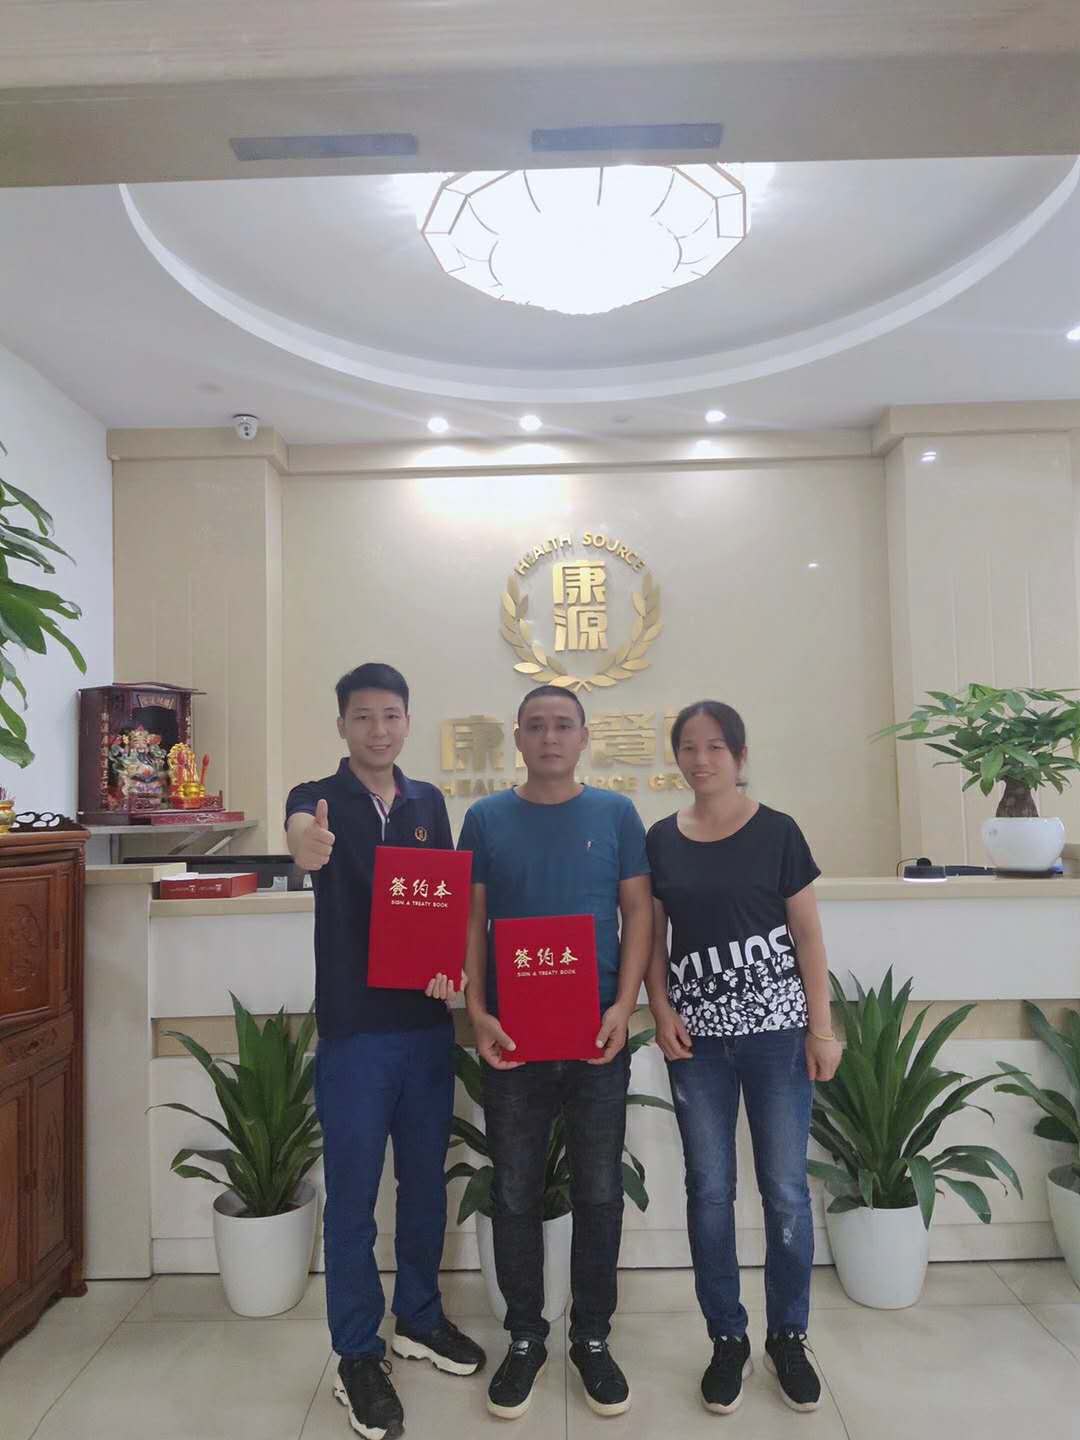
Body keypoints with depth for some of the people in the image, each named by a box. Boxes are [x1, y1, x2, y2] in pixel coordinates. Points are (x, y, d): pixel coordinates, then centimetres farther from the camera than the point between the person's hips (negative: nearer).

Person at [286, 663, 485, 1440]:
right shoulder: (318, 797, -6)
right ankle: (358, 1356, 24)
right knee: (354, 1196, 6)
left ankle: (419, 1320, 37)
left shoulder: (429, 802, 6)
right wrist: (306, 842, -56)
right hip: (354, 1029, -4)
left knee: (425, 1181, 17)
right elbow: (301, 829, -31)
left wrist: (450, 964, -11)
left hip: (427, 1023, 4)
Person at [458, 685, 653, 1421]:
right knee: (517, 1193, 11)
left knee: (599, 1190, 11)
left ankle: (593, 1337, 29)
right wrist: (477, 1013, -8)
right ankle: (525, 1338, 29)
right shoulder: (486, 818, 2)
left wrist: (624, 1006, -9)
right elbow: (470, 921, 2)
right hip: (511, 1035, 0)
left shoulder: (616, 814, 1)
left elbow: (638, 913, 1)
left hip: (598, 1032, 0)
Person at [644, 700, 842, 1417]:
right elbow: (651, 937, 8)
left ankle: (789, 1336, 27)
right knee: (710, 1190, 9)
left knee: (785, 1189, 7)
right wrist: (661, 1011, -4)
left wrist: (821, 1027, -5)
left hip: (775, 1030, -2)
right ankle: (729, 1339, 27)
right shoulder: (661, 840, 3)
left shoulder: (778, 832, -3)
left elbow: (807, 935, -2)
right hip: (697, 1038, 2)